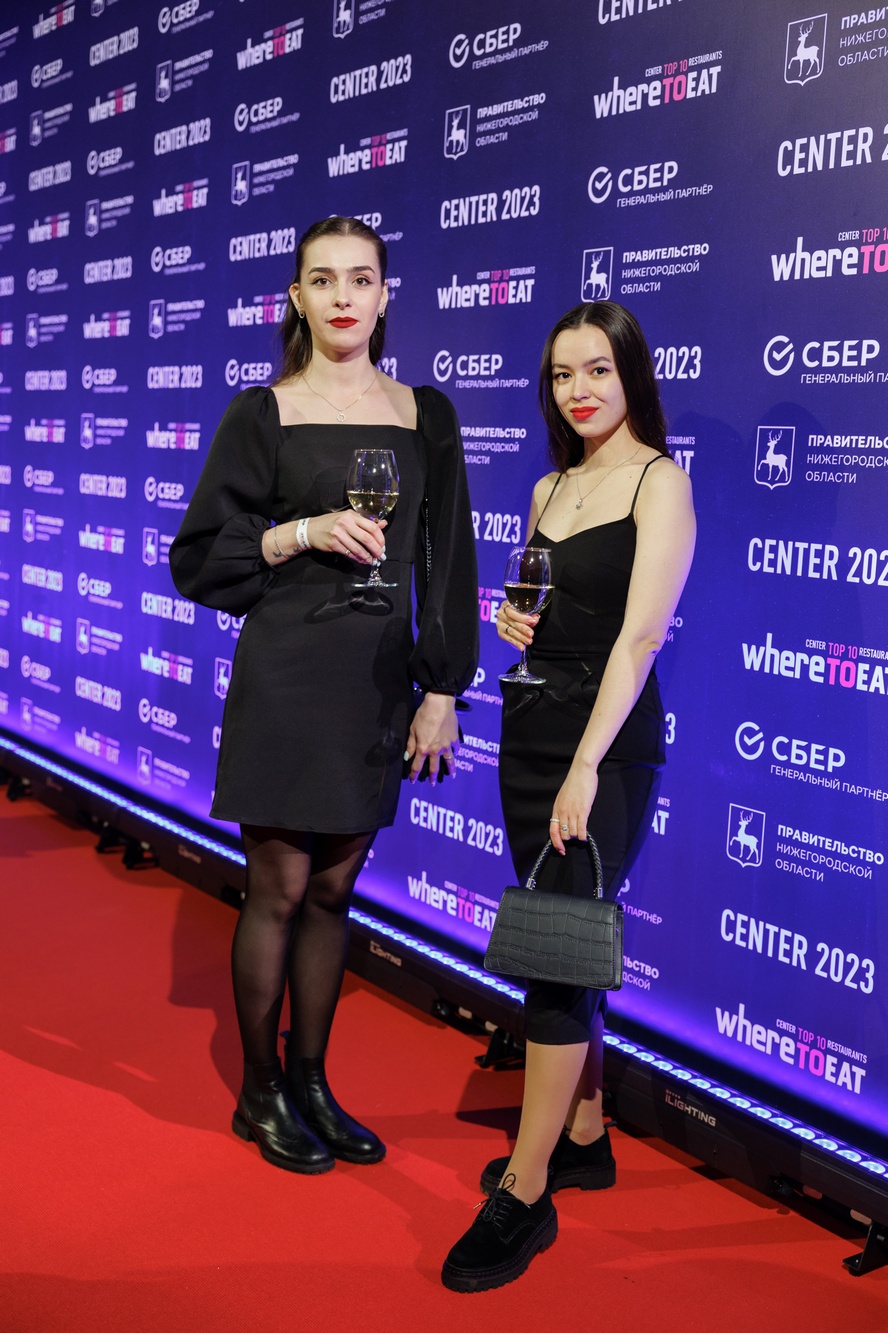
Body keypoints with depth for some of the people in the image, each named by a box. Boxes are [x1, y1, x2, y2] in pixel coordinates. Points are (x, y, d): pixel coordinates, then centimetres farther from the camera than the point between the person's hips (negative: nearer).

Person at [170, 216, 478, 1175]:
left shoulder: (426, 416, 7)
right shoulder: (261, 415, -1)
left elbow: (447, 563, 7)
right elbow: (198, 560, -1)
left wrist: (442, 690, 1)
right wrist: (305, 531, -15)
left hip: (382, 681, 3)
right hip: (287, 676, -3)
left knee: (333, 890, 13)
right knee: (279, 888, 4)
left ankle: (309, 1080, 28)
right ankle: (259, 1094, 22)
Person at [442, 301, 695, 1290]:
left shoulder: (658, 481, -8)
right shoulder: (551, 487, 14)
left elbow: (639, 634, -18)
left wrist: (586, 766, -25)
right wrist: (509, 621, 2)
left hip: (606, 736, -7)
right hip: (529, 723, 7)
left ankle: (525, 1194, -1)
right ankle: (583, 1137, 28)